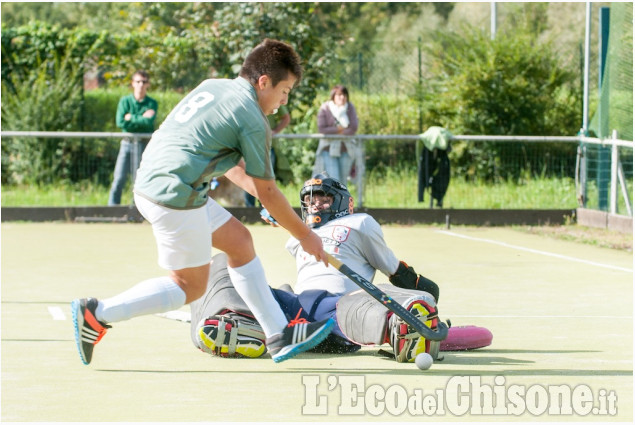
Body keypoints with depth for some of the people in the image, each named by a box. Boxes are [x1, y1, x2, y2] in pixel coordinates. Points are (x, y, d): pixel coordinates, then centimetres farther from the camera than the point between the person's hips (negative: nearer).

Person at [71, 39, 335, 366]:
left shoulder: (212, 87, 15)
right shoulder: (253, 121, -10)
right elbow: (268, 192, -3)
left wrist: (255, 188, 25)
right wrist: (305, 235, 9)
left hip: (150, 185, 10)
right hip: (175, 196, -10)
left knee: (239, 240, 17)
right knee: (190, 286, 4)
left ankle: (279, 336, 20)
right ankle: (98, 314, 0)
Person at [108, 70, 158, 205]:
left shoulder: (152, 103, 3)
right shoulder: (125, 101, 5)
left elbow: (149, 122, -14)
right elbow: (120, 122, -8)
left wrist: (131, 118, -8)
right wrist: (141, 119, -9)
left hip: (143, 145, -1)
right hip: (127, 143, 1)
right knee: (119, 180, -4)